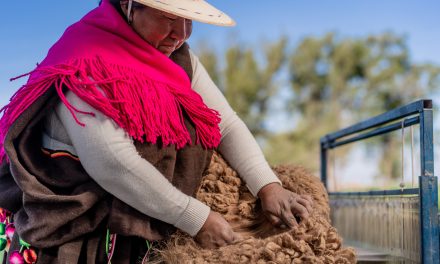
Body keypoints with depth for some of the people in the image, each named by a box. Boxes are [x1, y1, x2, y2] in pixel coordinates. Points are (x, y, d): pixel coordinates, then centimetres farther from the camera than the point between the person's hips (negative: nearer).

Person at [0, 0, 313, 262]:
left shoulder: (179, 62, 4)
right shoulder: (87, 64, -20)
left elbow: (227, 125, 1)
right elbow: (112, 162, -29)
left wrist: (269, 187, -15)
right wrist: (198, 220, -25)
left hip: (137, 233, 7)